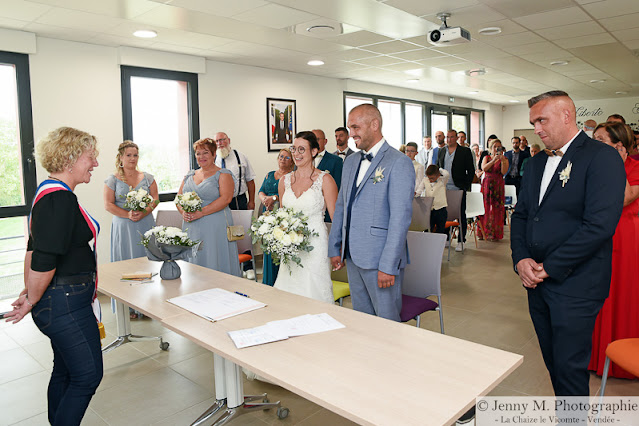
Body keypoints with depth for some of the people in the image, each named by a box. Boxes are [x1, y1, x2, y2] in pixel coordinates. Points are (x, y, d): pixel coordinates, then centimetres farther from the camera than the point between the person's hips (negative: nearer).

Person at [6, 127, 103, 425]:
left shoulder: (49, 193, 11)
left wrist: (29, 292, 16)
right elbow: (44, 261, -26)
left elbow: (34, 248, 16)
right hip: (66, 304, -10)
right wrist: (32, 301, -10)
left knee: (65, 372, 21)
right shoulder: (61, 198, -23)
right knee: (88, 375, 2)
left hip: (61, 302, 10)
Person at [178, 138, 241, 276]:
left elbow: (226, 198, -14)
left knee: (215, 263, -4)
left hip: (215, 227, -5)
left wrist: (201, 213, -19)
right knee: (194, 264, 7)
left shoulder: (223, 174, 0)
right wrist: (183, 212, -5)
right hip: (191, 227, 5)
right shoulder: (190, 175, 17)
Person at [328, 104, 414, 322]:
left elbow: (400, 218, -16)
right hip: (353, 258, 7)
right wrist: (335, 249, 14)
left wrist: (388, 265, -19)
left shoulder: (399, 162, -11)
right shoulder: (350, 162, 14)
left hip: (381, 260, -7)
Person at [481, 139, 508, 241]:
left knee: (497, 208, -4)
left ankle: (495, 234, 3)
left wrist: (502, 159, -16)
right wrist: (494, 160, -16)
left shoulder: (504, 159, 6)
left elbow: (503, 172, -9)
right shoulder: (486, 158, 11)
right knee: (485, 207, -1)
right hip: (486, 185, 1)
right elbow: (484, 168, -9)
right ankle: (484, 232, 7)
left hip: (498, 185, -1)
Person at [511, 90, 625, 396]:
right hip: (537, 281, 7)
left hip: (575, 285, -6)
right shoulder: (537, 162, 13)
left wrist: (550, 267, -15)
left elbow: (600, 224, -19)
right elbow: (520, 214, 13)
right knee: (553, 362, 16)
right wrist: (521, 259, -3)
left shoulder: (601, 157, -10)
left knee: (570, 368, 3)